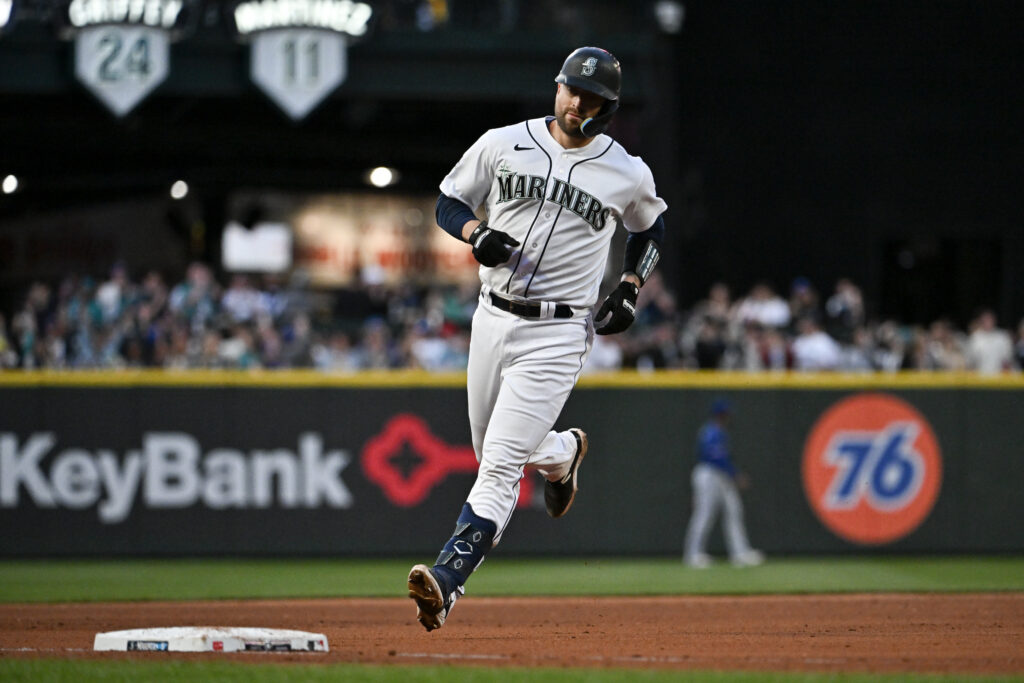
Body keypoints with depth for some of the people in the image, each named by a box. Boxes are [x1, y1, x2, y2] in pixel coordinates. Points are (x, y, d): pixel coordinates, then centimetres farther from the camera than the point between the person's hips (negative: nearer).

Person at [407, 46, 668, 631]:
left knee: (500, 464, -15)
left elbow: (652, 227, 18)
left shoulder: (628, 175, -2)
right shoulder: (502, 145, 0)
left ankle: (446, 582, -22)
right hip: (493, 318, 4)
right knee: (493, 449, 18)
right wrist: (478, 234, -13)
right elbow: (449, 203, 8)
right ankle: (563, 453, 52)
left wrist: (630, 292, 4)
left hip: (558, 333, -4)